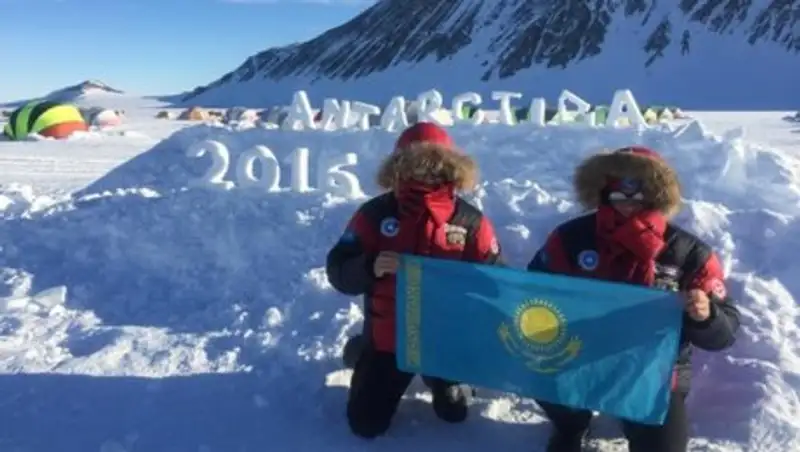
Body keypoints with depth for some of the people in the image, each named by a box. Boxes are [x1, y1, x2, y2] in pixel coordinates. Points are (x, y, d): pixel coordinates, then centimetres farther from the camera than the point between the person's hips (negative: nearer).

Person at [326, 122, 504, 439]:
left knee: (454, 413, 21)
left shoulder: (470, 221, -11)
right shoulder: (375, 213, -13)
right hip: (387, 338, -1)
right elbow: (338, 272, -13)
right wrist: (371, 267, -34)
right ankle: (363, 355, 39)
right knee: (366, 424, 12)